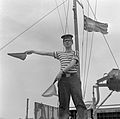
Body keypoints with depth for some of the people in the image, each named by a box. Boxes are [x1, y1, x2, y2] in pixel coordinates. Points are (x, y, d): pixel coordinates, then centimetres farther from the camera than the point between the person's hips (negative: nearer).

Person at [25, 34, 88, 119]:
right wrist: (33, 51, 30)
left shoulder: (75, 53, 11)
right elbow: (46, 53, 27)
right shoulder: (60, 54, 22)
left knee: (78, 101, -14)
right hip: (63, 78, 3)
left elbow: (72, 64, -5)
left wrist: (61, 71, -16)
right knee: (63, 103, -3)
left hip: (73, 78, -3)